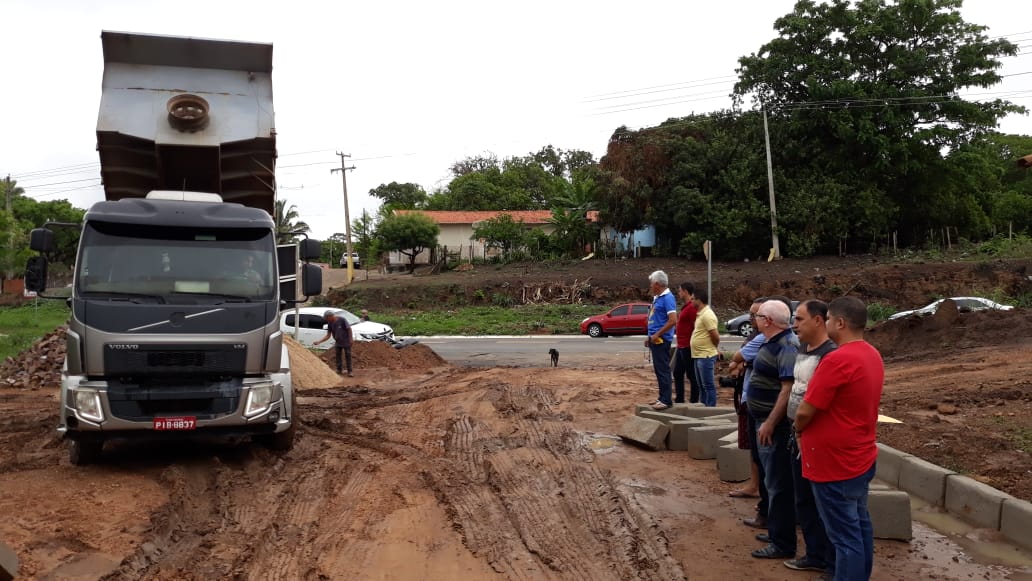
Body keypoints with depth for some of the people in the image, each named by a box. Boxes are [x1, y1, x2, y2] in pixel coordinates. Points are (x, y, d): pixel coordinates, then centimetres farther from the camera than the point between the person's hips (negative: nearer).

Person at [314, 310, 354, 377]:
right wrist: (319, 341, -8)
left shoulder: (341, 320, -18)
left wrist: (351, 339, -15)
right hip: (338, 342, 6)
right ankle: (339, 370, 21)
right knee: (338, 356, 9)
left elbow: (349, 328, -13)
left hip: (346, 342, -6)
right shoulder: (330, 323, -2)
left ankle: (349, 371, 3)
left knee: (348, 356, -1)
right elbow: (328, 336, 1)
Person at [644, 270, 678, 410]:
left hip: (661, 339, -10)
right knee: (659, 369, 13)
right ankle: (662, 397, 20)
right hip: (655, 339, 10)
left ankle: (666, 400, -3)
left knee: (663, 370, -7)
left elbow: (673, 320, -22)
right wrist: (650, 336, 17)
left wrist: (657, 335, -19)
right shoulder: (657, 297, 15)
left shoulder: (667, 298, -15)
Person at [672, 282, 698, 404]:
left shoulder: (692, 307, -16)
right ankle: (679, 399, 23)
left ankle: (694, 401, 5)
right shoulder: (686, 307, 15)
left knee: (691, 375, -2)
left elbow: (696, 327, -21)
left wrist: (691, 345, -21)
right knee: (677, 374, 15)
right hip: (681, 347, 10)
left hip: (688, 347, -10)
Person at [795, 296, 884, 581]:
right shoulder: (873, 355, 6)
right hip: (860, 457, 10)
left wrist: (799, 429, 0)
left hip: (835, 463, -9)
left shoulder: (837, 360, -25)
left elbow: (805, 412, -22)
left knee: (845, 535, 1)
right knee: (860, 525, 20)